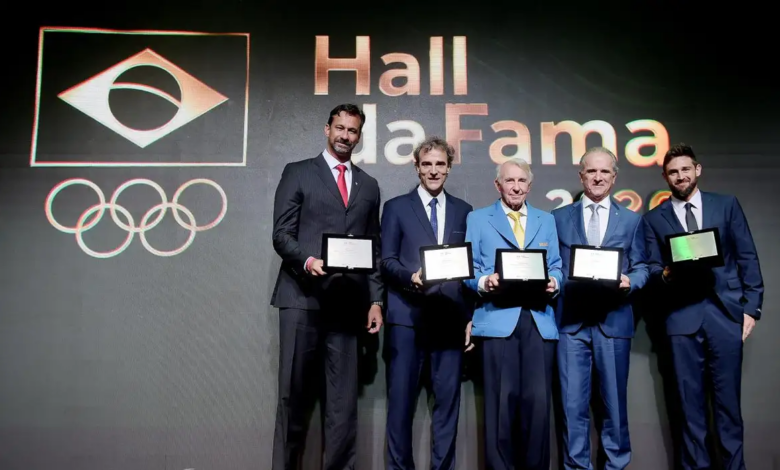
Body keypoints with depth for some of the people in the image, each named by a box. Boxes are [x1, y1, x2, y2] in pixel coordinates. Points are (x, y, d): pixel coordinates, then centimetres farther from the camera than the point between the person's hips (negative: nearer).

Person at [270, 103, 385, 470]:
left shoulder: (369, 186, 18)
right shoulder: (298, 173, 8)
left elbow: (374, 249, 16)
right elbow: (281, 234, 0)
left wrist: (375, 300, 7)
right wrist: (307, 260, -19)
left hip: (349, 302, 3)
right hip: (303, 297, -3)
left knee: (344, 400, 3)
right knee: (294, 395, 3)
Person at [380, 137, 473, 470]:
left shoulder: (463, 210, 14)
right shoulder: (396, 207, 7)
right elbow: (387, 261, 1)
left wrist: (471, 312, 2)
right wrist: (412, 276, -19)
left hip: (451, 315, 2)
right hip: (407, 314, -2)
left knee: (447, 397, 7)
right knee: (401, 396, 2)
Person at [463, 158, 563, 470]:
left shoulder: (547, 220, 20)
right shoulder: (478, 219, 12)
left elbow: (556, 267, 14)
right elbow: (470, 270, 5)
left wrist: (553, 282, -8)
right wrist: (485, 281, -15)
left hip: (539, 320, 2)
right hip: (497, 319, -2)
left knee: (538, 400, -1)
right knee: (501, 399, -2)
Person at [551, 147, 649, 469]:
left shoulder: (632, 220, 11)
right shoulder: (559, 218, 10)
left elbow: (641, 268, 7)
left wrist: (630, 281, -13)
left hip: (614, 320, 1)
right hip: (571, 321, 0)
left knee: (614, 401, 10)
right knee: (573, 403, 2)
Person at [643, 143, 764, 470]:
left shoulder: (727, 205, 9)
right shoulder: (654, 219, 8)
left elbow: (747, 258, 7)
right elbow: (652, 270, 5)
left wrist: (751, 307, 1)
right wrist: (665, 274, -17)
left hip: (726, 312, 0)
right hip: (682, 316, 0)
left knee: (727, 400, 4)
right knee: (690, 401, 6)